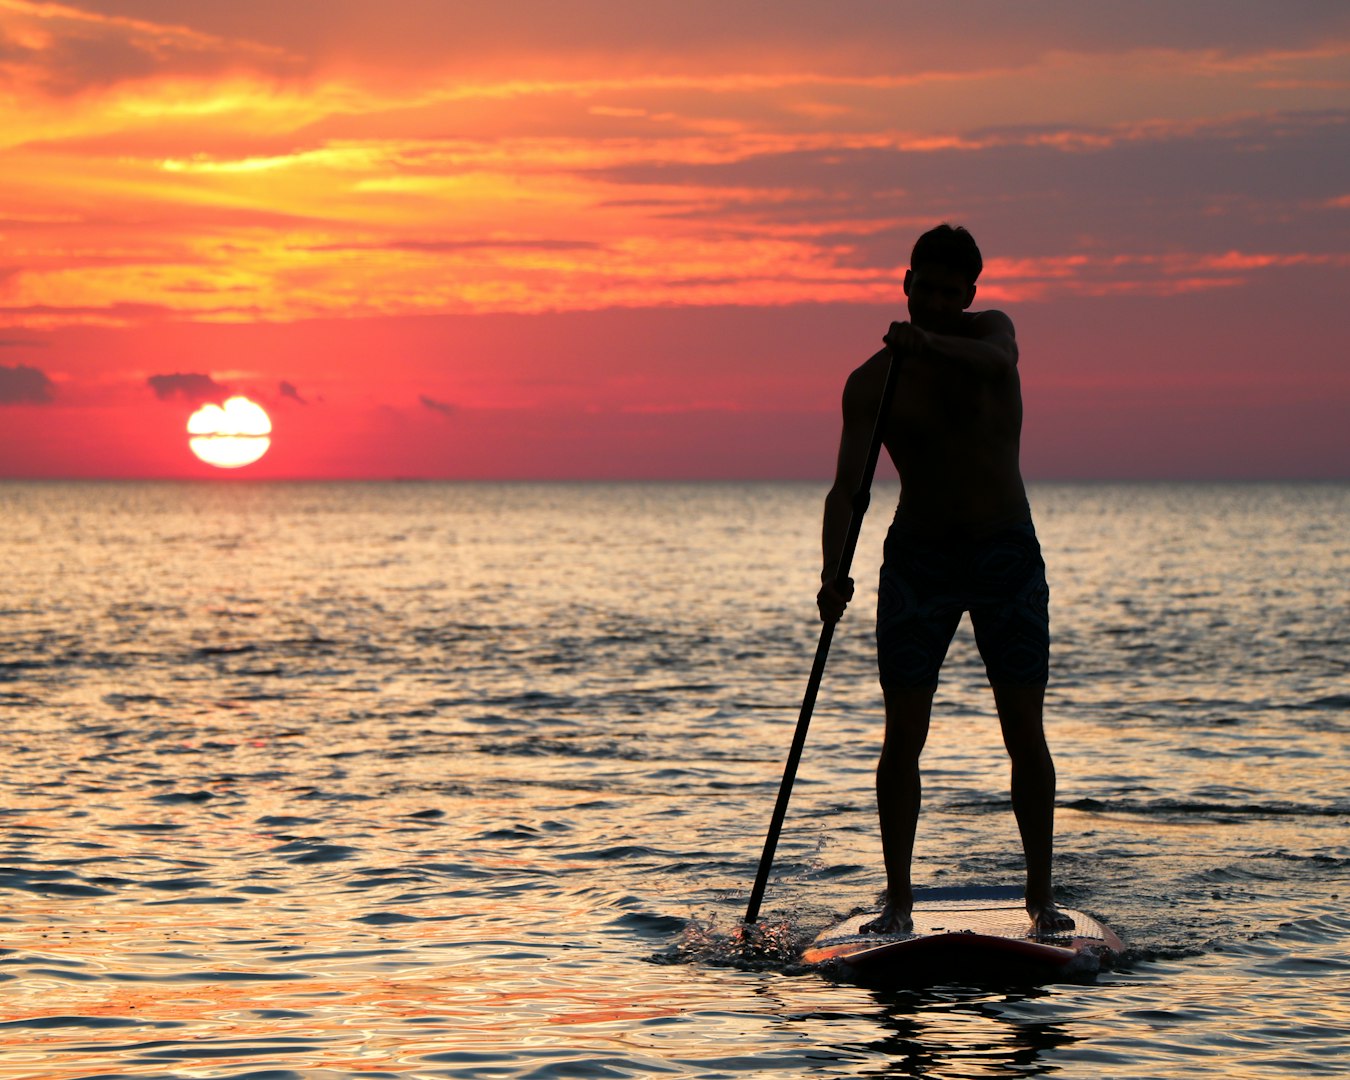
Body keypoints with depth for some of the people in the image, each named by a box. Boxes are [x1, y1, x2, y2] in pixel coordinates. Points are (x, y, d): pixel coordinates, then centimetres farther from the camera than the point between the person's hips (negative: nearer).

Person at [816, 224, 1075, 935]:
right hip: (918, 556, 0)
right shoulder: (871, 382, -2)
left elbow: (997, 361, -25)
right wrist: (833, 570, -29)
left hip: (1007, 554, 0)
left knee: (1024, 733, -2)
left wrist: (933, 344, -46)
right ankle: (897, 902, -1)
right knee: (903, 735, -6)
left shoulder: (988, 331, 1)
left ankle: (1041, 895, 6)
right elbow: (848, 483, -12)